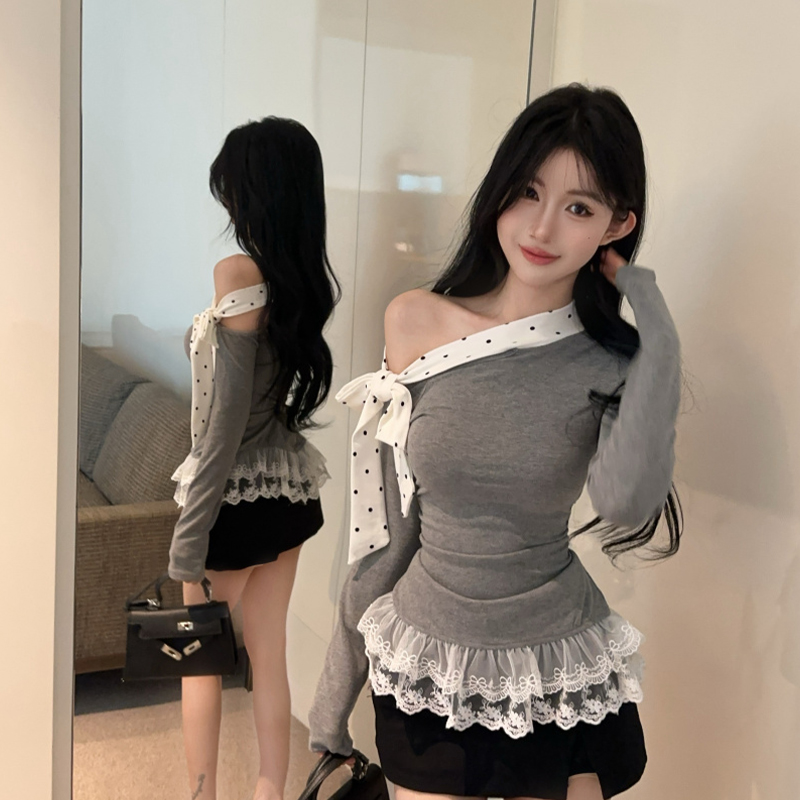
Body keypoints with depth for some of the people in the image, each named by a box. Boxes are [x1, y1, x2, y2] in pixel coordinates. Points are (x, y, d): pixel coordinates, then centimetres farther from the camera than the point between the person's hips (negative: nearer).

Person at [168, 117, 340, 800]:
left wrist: (189, 535, -16)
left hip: (238, 496, -6)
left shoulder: (241, 272, -19)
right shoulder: (313, 277, 1)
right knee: (270, 658, 17)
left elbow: (228, 416, -20)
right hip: (292, 490, 7)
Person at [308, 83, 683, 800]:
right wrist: (339, 680, 3)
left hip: (562, 684, 0)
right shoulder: (417, 323, -7)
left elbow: (626, 504, -28)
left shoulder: (618, 359, -8)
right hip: (426, 666, 1)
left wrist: (659, 336, -23)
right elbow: (389, 523, -2)